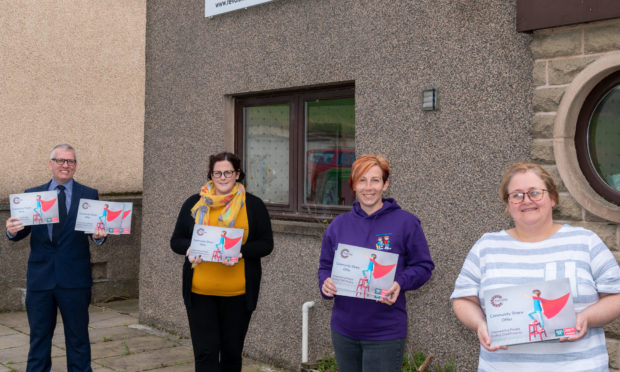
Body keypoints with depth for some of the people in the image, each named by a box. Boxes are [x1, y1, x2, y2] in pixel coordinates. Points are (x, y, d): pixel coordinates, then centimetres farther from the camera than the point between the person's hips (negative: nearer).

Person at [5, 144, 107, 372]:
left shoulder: (89, 196, 3)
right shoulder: (32, 195, 7)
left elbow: (96, 230, -3)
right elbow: (20, 233, 3)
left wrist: (99, 236, -26)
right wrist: (12, 231, -19)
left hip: (75, 279, -1)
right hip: (40, 278, 2)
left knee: (78, 337, 8)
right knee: (39, 336, 12)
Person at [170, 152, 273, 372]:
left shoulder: (253, 205, 4)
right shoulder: (194, 204, 8)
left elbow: (266, 244, 1)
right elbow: (176, 241, 11)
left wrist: (241, 252, -18)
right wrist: (189, 248, -13)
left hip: (238, 293, 0)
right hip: (200, 293, 0)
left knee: (232, 352, 13)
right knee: (205, 352, -4)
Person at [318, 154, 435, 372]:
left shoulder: (406, 223, -5)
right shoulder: (338, 225, 6)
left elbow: (423, 266, -1)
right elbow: (325, 266, 12)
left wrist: (400, 284, -20)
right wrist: (326, 283, -10)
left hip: (384, 333, -4)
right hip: (343, 330, 4)